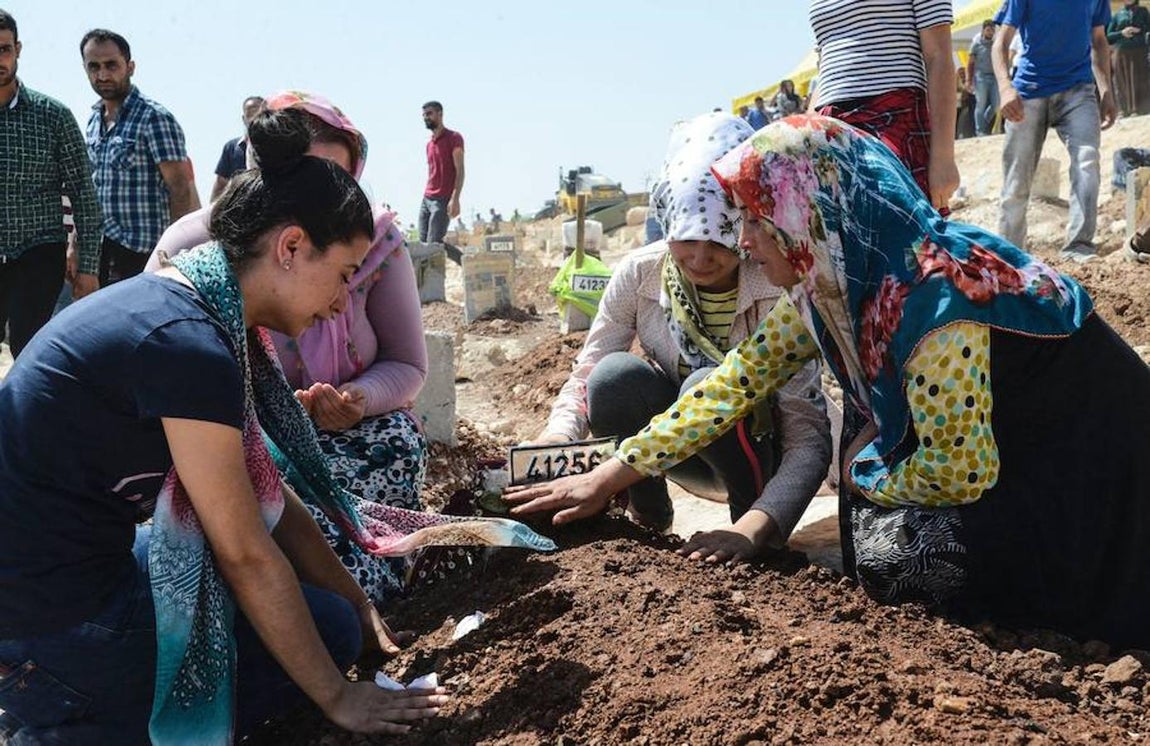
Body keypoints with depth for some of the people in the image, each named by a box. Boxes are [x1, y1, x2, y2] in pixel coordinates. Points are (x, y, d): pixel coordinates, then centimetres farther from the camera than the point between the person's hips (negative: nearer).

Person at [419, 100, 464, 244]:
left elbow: (459, 171, -10)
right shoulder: (429, 144, 20)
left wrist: (455, 199, -21)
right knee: (423, 243, -2)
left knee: (433, 244, -16)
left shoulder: (454, 138, -2)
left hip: (443, 200, -7)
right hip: (426, 199, 7)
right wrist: (426, 196, 11)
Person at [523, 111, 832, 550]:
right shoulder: (639, 275, -15)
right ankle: (648, 519, -3)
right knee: (615, 374, -28)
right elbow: (584, 378, -11)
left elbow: (808, 436, -29)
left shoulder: (779, 291, -25)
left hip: (762, 450, -3)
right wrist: (557, 436, -35)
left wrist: (753, 528, -46)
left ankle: (753, 524, -9)